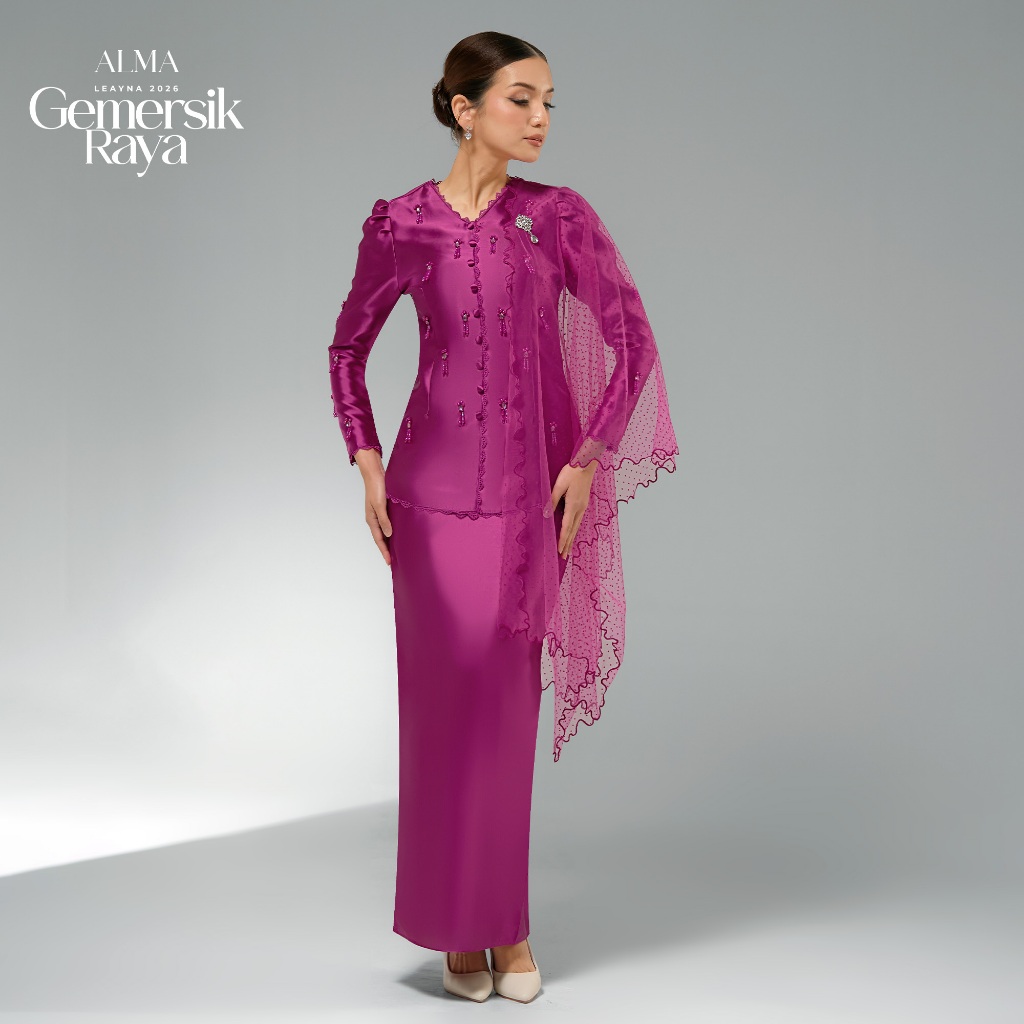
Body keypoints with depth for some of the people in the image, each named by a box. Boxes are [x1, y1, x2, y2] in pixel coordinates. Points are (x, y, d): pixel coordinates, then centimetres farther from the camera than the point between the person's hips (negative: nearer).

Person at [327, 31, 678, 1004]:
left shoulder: (560, 217, -1)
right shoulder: (399, 223, 0)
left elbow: (633, 345, 1)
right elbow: (348, 349, 11)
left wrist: (589, 460, -5)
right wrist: (366, 462, 1)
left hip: (530, 492, 0)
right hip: (430, 489, 0)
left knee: (504, 704, 4)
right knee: (441, 699, 4)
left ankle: (504, 921, 21)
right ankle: (459, 924, 21)